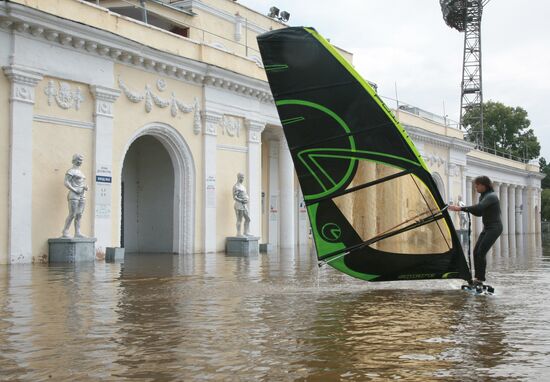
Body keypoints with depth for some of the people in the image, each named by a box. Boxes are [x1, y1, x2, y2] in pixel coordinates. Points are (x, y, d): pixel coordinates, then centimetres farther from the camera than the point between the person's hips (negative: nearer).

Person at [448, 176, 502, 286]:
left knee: (481, 252, -14)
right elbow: (479, 213, 17)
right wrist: (467, 209, -1)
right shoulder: (483, 196, 13)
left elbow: (479, 207, -33)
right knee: (476, 251, 4)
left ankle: (480, 279, -10)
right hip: (487, 228, 9)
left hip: (494, 228, -9)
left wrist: (461, 208, -37)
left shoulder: (491, 196, -17)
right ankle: (477, 277, 10)